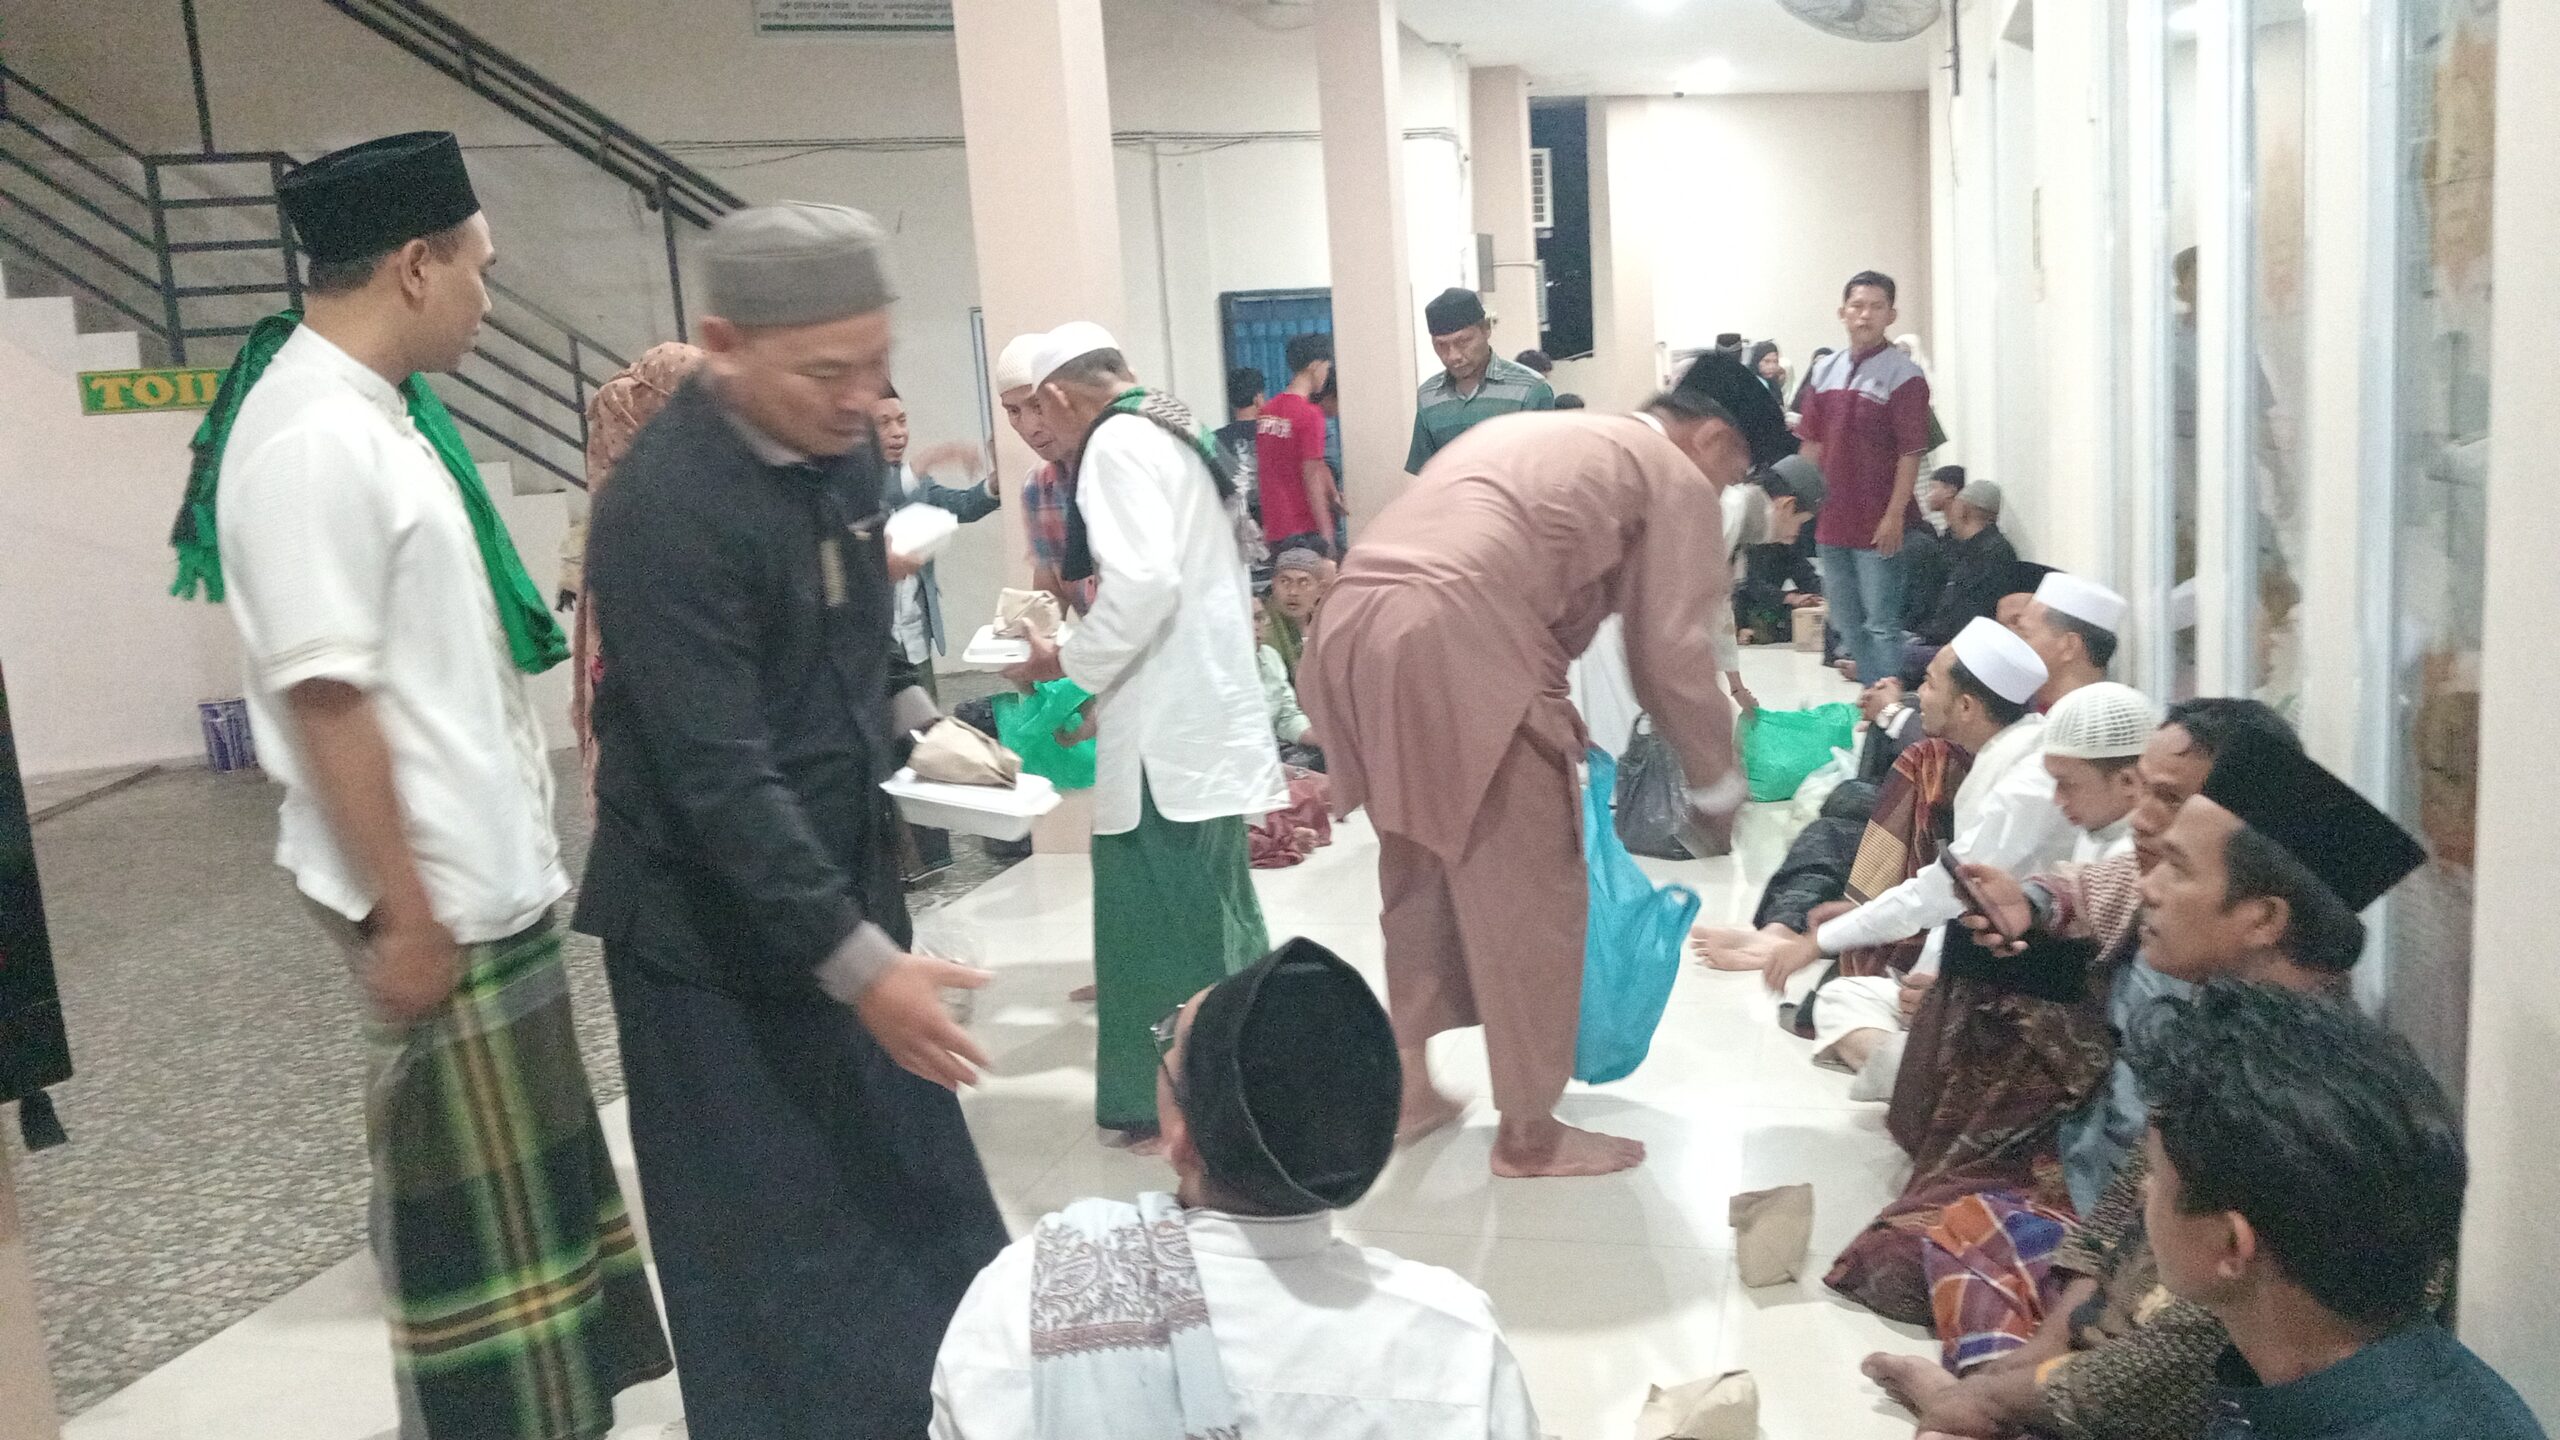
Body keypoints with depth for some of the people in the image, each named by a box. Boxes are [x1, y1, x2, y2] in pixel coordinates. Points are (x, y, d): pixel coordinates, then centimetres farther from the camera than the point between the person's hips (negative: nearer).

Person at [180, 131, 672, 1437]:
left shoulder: (382, 413, 10)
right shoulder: (312, 439, -19)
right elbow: (322, 698, -22)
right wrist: (403, 914, -20)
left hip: (485, 868, 10)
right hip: (433, 892, -10)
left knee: (525, 1189, 21)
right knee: (469, 1214, 5)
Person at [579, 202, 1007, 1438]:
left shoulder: (841, 449, 0)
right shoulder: (666, 508, -25)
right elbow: (718, 777, -27)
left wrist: (911, 722, 7)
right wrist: (859, 964, -29)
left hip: (841, 880, 8)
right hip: (717, 928, -7)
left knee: (906, 1187, 18)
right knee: (775, 1244, 5)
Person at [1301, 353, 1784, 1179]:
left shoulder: (1532, 431, 34)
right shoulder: (1675, 478, 11)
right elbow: (1671, 655, 6)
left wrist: (1556, 724, 39)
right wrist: (1715, 783, 20)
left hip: (1355, 629, 8)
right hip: (1455, 643, -8)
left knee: (1418, 877, 22)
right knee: (1530, 899, 6)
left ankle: (1408, 1087, 33)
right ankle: (1531, 1134, 18)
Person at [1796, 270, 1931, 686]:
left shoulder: (1903, 375, -8)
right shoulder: (1825, 371, 9)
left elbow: (1910, 453, -11)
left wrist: (1894, 516, -16)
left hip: (1878, 526, -7)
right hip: (1832, 521, 7)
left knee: (1881, 624, -4)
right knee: (1847, 621, 15)